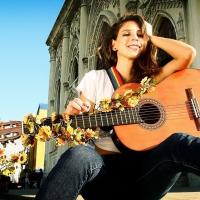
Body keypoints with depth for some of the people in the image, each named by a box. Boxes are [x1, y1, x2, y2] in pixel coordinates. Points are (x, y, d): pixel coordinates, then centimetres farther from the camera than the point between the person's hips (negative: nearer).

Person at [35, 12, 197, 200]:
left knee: (178, 142, -32)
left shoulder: (152, 78, 12)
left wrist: (151, 37, 9)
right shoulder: (95, 78, 7)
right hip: (105, 166, -1)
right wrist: (73, 114, -16)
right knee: (79, 155, -38)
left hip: (144, 167, 2)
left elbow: (188, 53, -3)